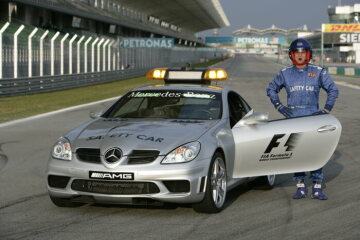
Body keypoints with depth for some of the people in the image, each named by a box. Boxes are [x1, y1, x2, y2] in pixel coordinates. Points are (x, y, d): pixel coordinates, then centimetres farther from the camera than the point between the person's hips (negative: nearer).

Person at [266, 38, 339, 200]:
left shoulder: (318, 72, 4)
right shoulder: (285, 73, 7)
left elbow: (333, 90, 12)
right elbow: (271, 89, 19)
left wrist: (327, 109, 3)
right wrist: (279, 107, 7)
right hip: (292, 119, 1)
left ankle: (317, 189, -1)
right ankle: (300, 187, 11)